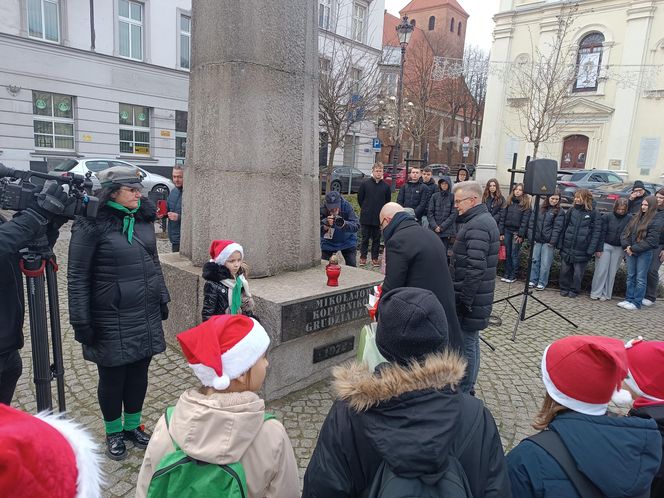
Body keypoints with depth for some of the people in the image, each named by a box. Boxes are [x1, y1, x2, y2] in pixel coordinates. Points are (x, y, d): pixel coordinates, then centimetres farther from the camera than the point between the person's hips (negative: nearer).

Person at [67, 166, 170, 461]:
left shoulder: (143, 219, 5)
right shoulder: (92, 224, -13)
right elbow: (77, 276, -11)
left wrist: (162, 298, 15)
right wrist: (81, 322, -11)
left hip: (146, 315, 5)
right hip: (111, 320, -5)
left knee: (139, 373, 15)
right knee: (112, 378, 11)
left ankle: (133, 426, 37)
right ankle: (114, 433, 34)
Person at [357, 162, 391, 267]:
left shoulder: (386, 186, 2)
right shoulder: (365, 184, -2)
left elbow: (388, 202, 10)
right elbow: (360, 198, 6)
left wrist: (382, 211, 7)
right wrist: (365, 209, 9)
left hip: (379, 218, 1)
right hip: (366, 218, -1)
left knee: (376, 239, 9)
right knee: (365, 238, 7)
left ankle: (375, 258, 17)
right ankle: (363, 257, 18)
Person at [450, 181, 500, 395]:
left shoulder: (477, 226, -20)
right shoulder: (484, 220, 14)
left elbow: (476, 269, -26)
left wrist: (464, 300, -21)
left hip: (470, 299, -10)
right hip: (475, 296, 10)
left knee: (466, 344, 0)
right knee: (470, 342, 18)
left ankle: (463, 392, 12)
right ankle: (467, 388, 32)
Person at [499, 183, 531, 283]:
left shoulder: (526, 204, -2)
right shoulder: (509, 202, 8)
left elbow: (525, 220, -8)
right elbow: (502, 217, 7)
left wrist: (521, 234, -13)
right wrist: (501, 232, 1)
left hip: (517, 232, -4)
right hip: (507, 230, 4)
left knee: (514, 254, -2)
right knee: (507, 253, 8)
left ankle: (513, 276, 7)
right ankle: (507, 274, 17)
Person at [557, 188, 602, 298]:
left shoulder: (594, 214, -4)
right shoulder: (572, 210, 7)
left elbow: (596, 232, -8)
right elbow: (564, 228, 9)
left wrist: (591, 249, -15)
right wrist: (560, 243, 3)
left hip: (581, 250, -3)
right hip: (567, 247, 3)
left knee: (578, 272, 6)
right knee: (565, 270, 9)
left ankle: (574, 290, 22)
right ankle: (564, 288, 24)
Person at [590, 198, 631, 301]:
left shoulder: (629, 218, 0)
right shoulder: (607, 217, -4)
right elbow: (602, 233, -6)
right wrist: (599, 248, -10)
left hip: (619, 249, 2)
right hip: (606, 245, -1)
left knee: (612, 272, 6)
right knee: (601, 270, -1)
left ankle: (606, 294, 15)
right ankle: (596, 292, 8)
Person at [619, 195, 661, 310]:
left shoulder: (655, 221, -7)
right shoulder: (635, 218, 11)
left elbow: (650, 240, -14)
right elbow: (625, 233, 10)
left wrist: (634, 249, -14)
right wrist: (627, 246, -6)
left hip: (644, 253, -6)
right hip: (630, 252, 6)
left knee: (640, 279, -1)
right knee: (630, 277, 11)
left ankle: (636, 303, 3)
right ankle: (629, 299, 18)